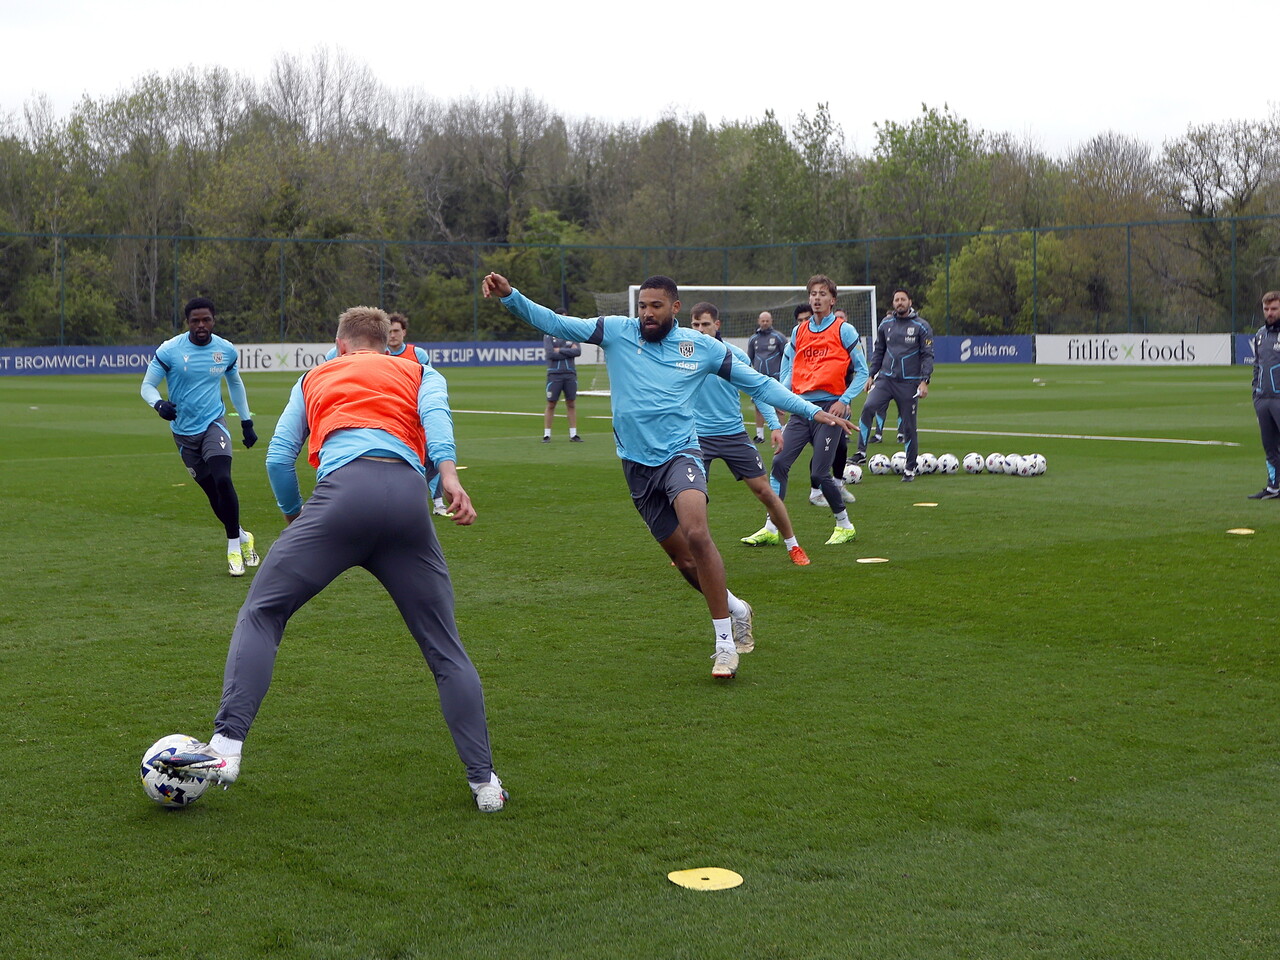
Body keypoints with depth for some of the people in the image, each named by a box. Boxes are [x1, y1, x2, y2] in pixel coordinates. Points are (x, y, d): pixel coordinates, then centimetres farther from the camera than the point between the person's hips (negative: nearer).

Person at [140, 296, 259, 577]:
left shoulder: (227, 350, 1)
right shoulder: (169, 350, -9)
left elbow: (235, 384, 19)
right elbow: (147, 385, -4)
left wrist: (247, 422, 21)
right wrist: (158, 404, -27)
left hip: (214, 423, 0)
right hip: (184, 432, 0)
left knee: (222, 480, -22)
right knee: (212, 492, 2)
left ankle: (234, 545, -7)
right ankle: (242, 537, 26)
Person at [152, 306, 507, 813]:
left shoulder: (315, 377, 32)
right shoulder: (419, 372, 30)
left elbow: (278, 457, 22)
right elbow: (435, 413, 6)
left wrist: (294, 516, 37)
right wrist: (448, 474, -9)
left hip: (342, 491, -1)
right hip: (409, 495, 1)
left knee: (261, 614, 8)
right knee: (444, 647, 11)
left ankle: (226, 746, -7)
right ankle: (484, 780, 9)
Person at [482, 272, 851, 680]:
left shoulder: (702, 347, 2)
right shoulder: (616, 332, 3)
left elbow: (757, 383, 9)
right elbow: (553, 323, -2)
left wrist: (813, 411, 5)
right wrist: (510, 296, -16)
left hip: (680, 452, -2)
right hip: (637, 465, 3)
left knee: (697, 534, -27)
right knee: (682, 557, 5)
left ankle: (725, 641, -17)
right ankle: (736, 609, 33)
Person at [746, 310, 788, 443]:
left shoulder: (778, 337, 0)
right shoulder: (753, 339, 11)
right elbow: (749, 358, 20)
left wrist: (783, 371, 0)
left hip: (775, 377, -4)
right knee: (759, 406, 3)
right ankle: (759, 434, 8)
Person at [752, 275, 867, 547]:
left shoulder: (844, 330, 1)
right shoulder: (798, 332, 14)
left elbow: (861, 371, 2)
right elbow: (788, 369, 20)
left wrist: (844, 400, -9)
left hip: (830, 407, -5)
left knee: (819, 473, -7)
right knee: (779, 463, -6)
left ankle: (844, 526, 12)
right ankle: (771, 527, 0)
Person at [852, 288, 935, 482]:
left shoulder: (921, 326, -1)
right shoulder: (886, 324, 9)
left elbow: (927, 355, -1)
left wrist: (925, 380, -11)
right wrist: (872, 375, 12)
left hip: (909, 383, -2)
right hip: (885, 378, 2)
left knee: (909, 425, 1)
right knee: (868, 407, -22)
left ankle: (910, 469, 13)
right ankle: (861, 453, -17)